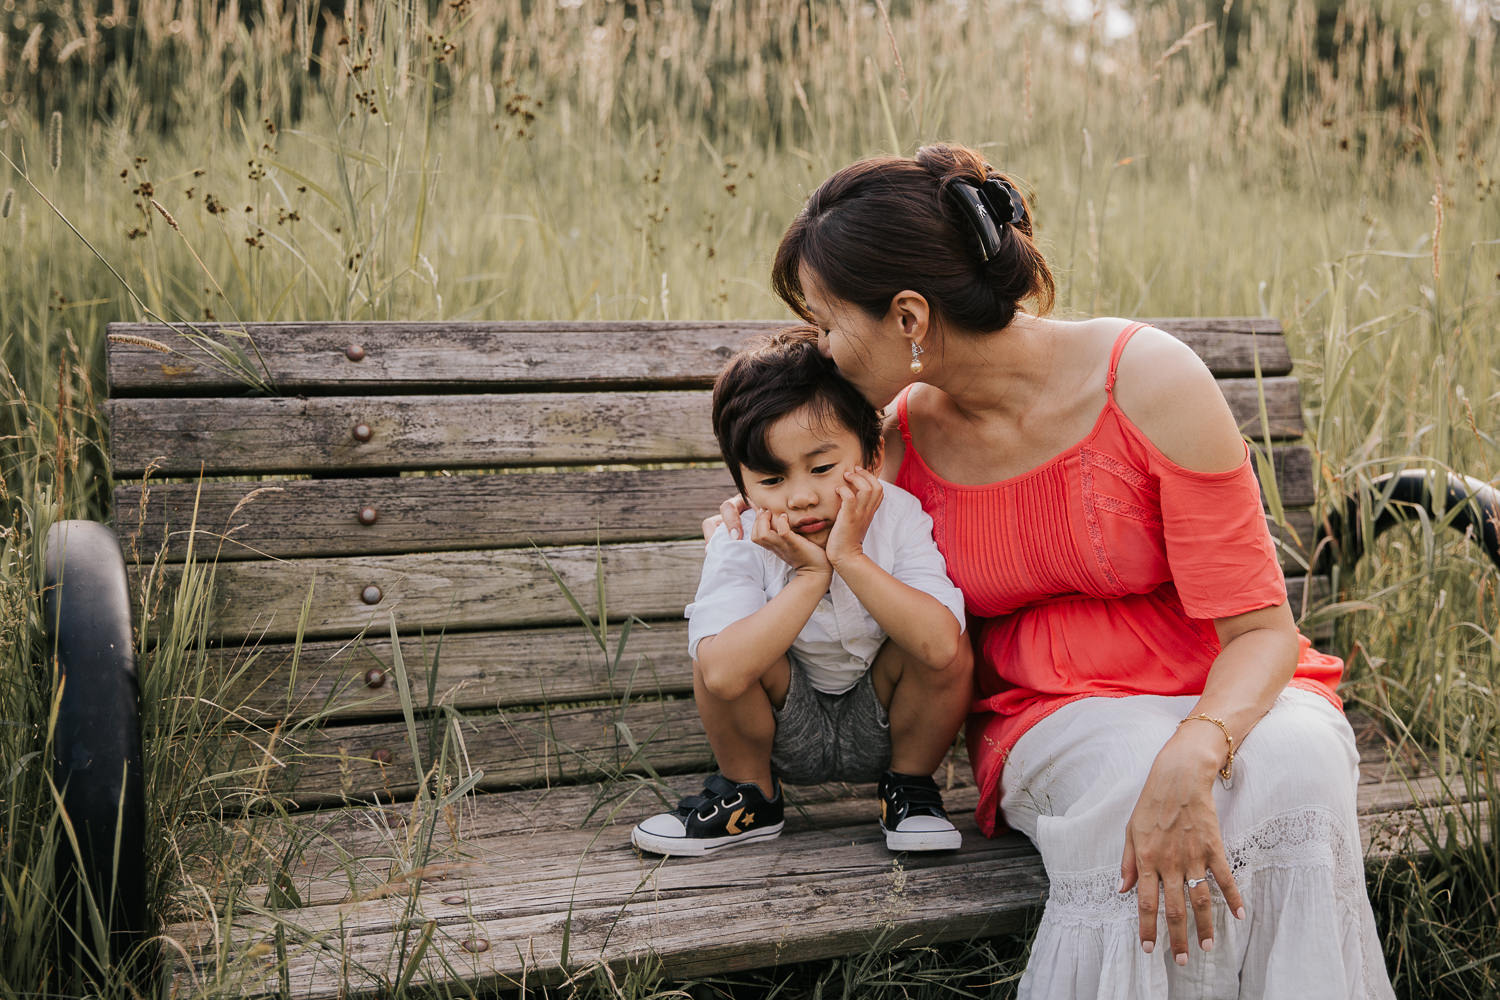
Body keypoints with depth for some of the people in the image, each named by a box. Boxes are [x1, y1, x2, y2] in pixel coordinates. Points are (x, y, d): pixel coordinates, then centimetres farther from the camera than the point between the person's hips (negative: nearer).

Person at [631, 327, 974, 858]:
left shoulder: (899, 520, -19)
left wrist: (849, 558, -38)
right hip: (788, 734, 0)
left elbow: (941, 646, -36)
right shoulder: (738, 546, -20)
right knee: (717, 655, -27)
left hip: (878, 731, 0)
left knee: (951, 650, -27)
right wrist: (811, 576, -37)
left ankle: (909, 786, 1)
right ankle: (750, 795, 1)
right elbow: (722, 676, -38)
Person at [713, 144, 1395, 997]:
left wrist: (1191, 755, -34)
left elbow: (1259, 626, -14)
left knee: (1288, 760, -35)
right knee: (1128, 773, -34)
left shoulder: (1149, 382, -15)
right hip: (1044, 719, 2)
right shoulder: (901, 439, -2)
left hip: (1219, 695, -1)